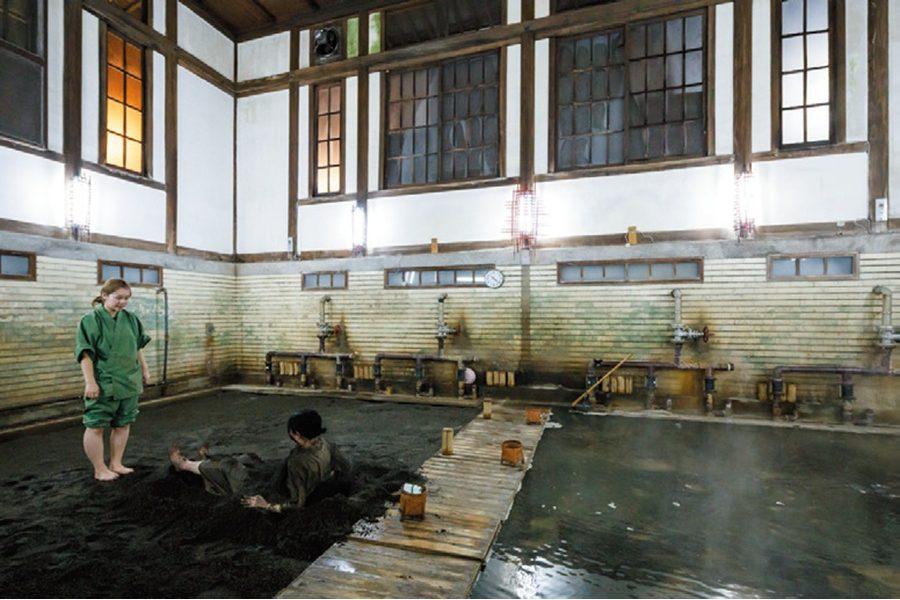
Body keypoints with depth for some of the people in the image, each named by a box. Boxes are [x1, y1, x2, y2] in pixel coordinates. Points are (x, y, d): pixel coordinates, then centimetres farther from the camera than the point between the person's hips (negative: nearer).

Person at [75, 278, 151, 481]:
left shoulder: (130, 318, 6)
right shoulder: (91, 320, -10)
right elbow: (85, 354, -14)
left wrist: (144, 368, 17)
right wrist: (90, 382, -18)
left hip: (129, 382, 6)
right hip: (103, 384, -6)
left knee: (123, 425, 14)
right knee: (96, 427, 4)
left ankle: (116, 464, 27)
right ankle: (100, 470, 17)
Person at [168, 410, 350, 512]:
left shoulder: (299, 463, -39)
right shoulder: (325, 445, -18)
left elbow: (297, 503, -33)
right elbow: (345, 468, -3)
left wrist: (266, 506, -26)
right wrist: (321, 476, 10)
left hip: (277, 500, -7)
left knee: (227, 467, 7)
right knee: (249, 459, 22)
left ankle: (183, 464, 38)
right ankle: (210, 462, 52)